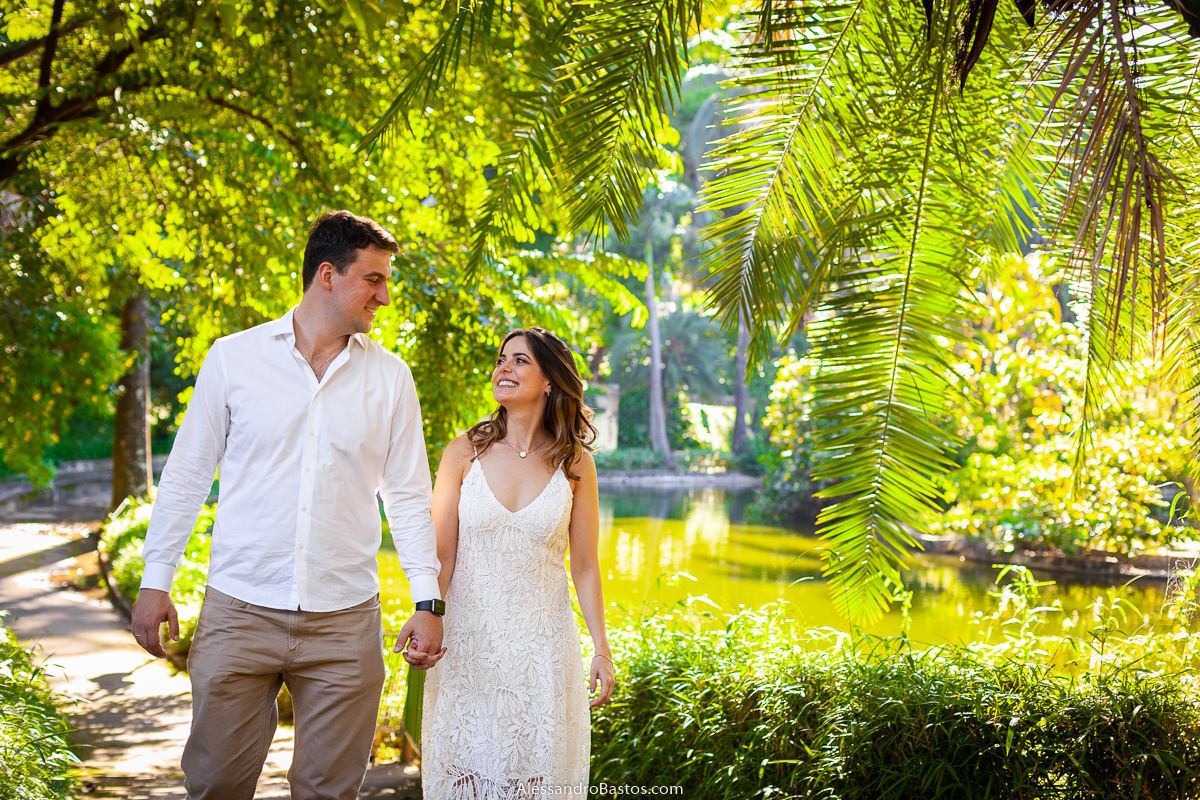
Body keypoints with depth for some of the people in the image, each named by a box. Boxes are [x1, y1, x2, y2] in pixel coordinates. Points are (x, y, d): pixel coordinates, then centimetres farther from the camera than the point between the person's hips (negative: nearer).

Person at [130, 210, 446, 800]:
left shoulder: (390, 377, 6)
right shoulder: (233, 358, 2)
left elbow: (408, 496, 8)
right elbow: (186, 475, 7)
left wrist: (428, 602, 3)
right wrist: (155, 580, 5)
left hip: (344, 619, 1)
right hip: (239, 612, -1)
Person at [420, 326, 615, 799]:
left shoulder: (574, 464, 0)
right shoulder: (465, 453, -1)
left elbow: (584, 566, 4)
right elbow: (440, 555, -1)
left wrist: (602, 650, 1)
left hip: (542, 642, 0)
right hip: (469, 637, 0)